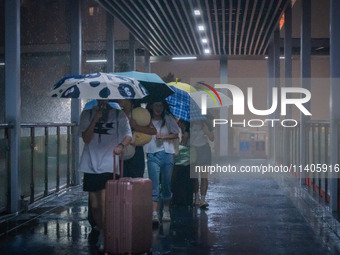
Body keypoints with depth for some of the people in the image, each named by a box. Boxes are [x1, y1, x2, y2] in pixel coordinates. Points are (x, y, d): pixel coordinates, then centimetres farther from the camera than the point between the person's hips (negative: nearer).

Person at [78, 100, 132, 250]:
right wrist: (95, 119, -15)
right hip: (91, 166, 3)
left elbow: (128, 135, -6)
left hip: (108, 166, -3)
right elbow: (86, 138, -2)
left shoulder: (119, 115, 3)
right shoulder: (87, 114, 7)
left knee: (105, 203, -11)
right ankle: (101, 231, 31)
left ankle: (104, 237, -1)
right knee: (94, 205, 10)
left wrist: (121, 145, -28)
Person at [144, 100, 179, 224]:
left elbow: (176, 134, 5)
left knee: (166, 183, 7)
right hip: (152, 155, -1)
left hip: (167, 153, 1)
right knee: (154, 185, -7)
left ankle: (166, 210, 24)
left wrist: (164, 136, -9)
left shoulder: (168, 119, 7)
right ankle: (154, 213, -11)